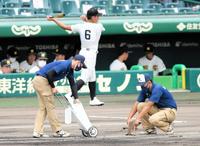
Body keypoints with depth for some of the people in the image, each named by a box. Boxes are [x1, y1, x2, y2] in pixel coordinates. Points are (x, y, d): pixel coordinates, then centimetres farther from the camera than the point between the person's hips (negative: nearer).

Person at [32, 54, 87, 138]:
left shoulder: (70, 69, 13)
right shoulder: (65, 65, -19)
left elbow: (72, 84, 18)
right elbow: (50, 73, -24)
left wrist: (76, 98, 12)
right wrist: (53, 87, -13)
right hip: (42, 80, -10)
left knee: (43, 108, 11)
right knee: (50, 107, -4)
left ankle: (37, 132, 8)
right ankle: (57, 131, 2)